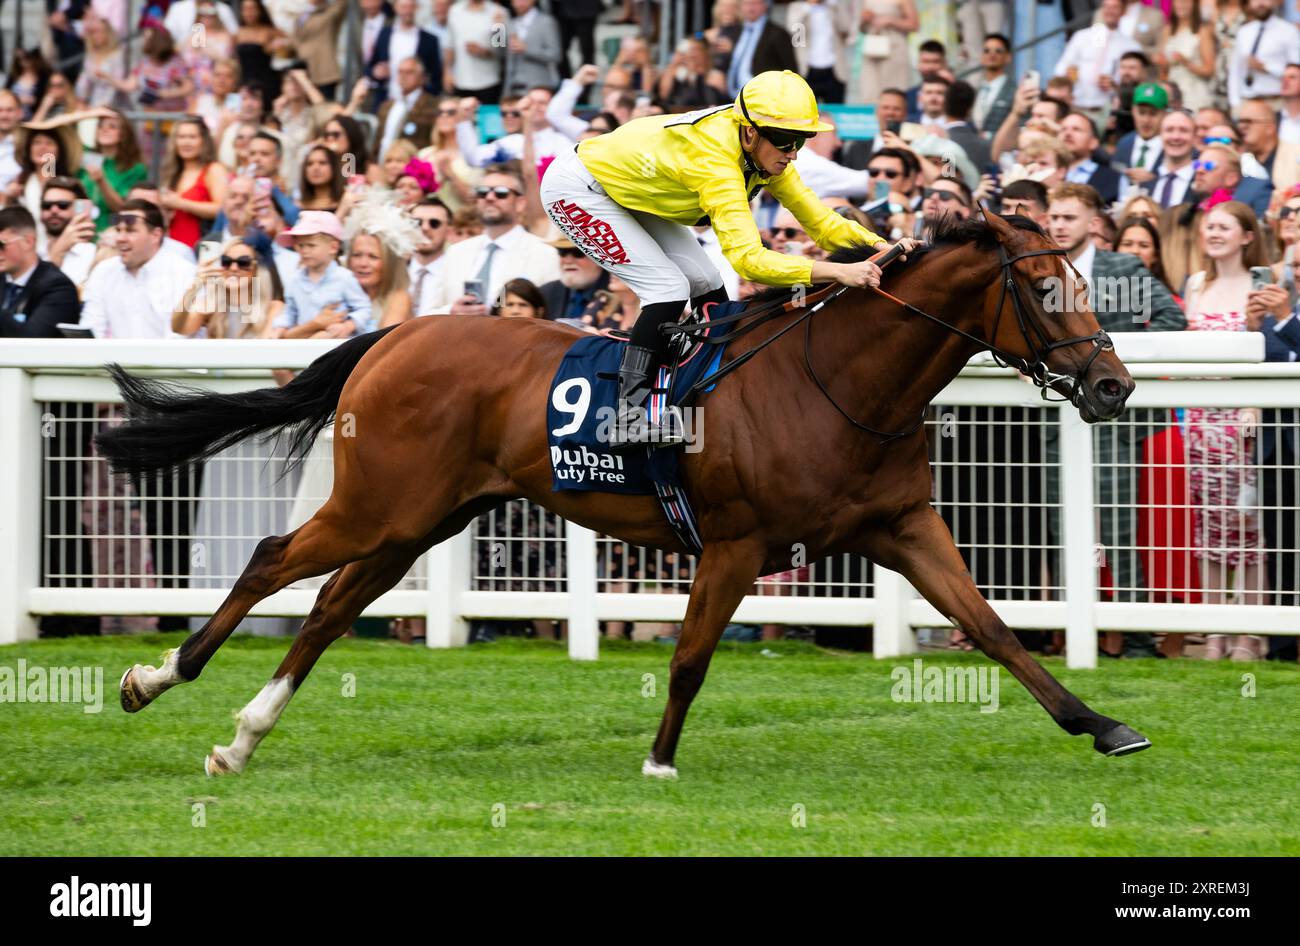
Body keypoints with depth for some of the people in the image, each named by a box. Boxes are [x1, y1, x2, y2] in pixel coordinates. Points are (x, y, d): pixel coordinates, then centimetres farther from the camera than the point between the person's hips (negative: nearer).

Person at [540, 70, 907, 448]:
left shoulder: (765, 154, -12)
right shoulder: (716, 161, -38)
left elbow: (820, 220, -9)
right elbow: (746, 257, -47)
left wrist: (879, 245, -27)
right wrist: (838, 272, -53)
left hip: (628, 193, 9)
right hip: (576, 189, -9)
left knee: (707, 286, 4)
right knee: (669, 288, -20)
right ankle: (628, 416, -21)